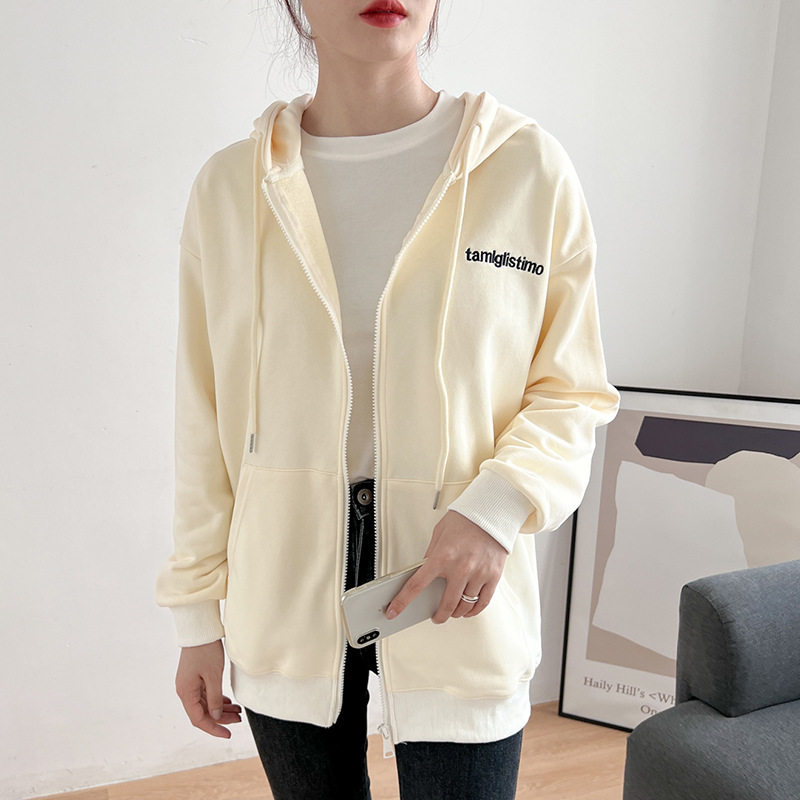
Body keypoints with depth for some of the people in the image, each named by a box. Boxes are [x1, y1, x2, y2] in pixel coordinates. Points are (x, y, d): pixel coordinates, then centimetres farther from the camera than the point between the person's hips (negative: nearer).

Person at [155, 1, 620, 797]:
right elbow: (205, 425, 2)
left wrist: (498, 505, -18)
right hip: (282, 602, 2)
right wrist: (198, 613, 6)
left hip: (458, 609, -1)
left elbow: (570, 391, 1)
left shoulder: (529, 169, -5)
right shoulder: (228, 186, -1)